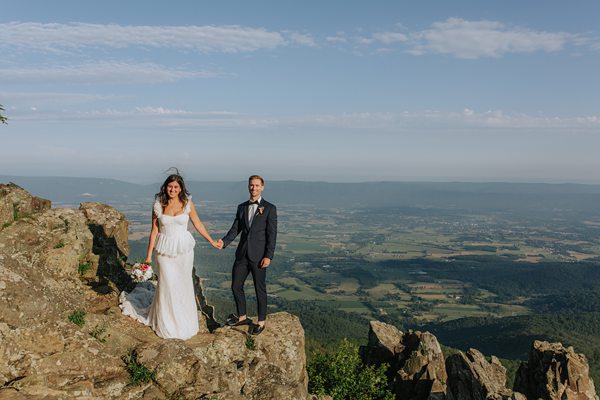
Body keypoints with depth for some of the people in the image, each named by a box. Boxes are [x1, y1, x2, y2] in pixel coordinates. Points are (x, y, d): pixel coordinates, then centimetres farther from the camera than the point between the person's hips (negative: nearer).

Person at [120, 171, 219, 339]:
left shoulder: (187, 203, -4)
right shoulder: (158, 205, -5)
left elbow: (198, 224, 5)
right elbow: (154, 231, 0)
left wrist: (212, 241, 6)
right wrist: (148, 256, 1)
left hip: (184, 250, 1)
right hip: (165, 250, -1)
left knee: (183, 285, 11)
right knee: (167, 286, 3)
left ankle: (184, 322, 32)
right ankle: (167, 324, 24)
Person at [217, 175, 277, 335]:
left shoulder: (269, 208, -5)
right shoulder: (241, 207, 11)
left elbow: (272, 234, -8)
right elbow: (235, 229, 8)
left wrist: (268, 256, -14)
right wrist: (224, 241, -9)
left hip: (258, 256, -5)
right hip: (242, 254, 5)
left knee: (260, 289, 6)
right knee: (236, 286, 11)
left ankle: (261, 322, 21)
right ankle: (242, 317, 31)